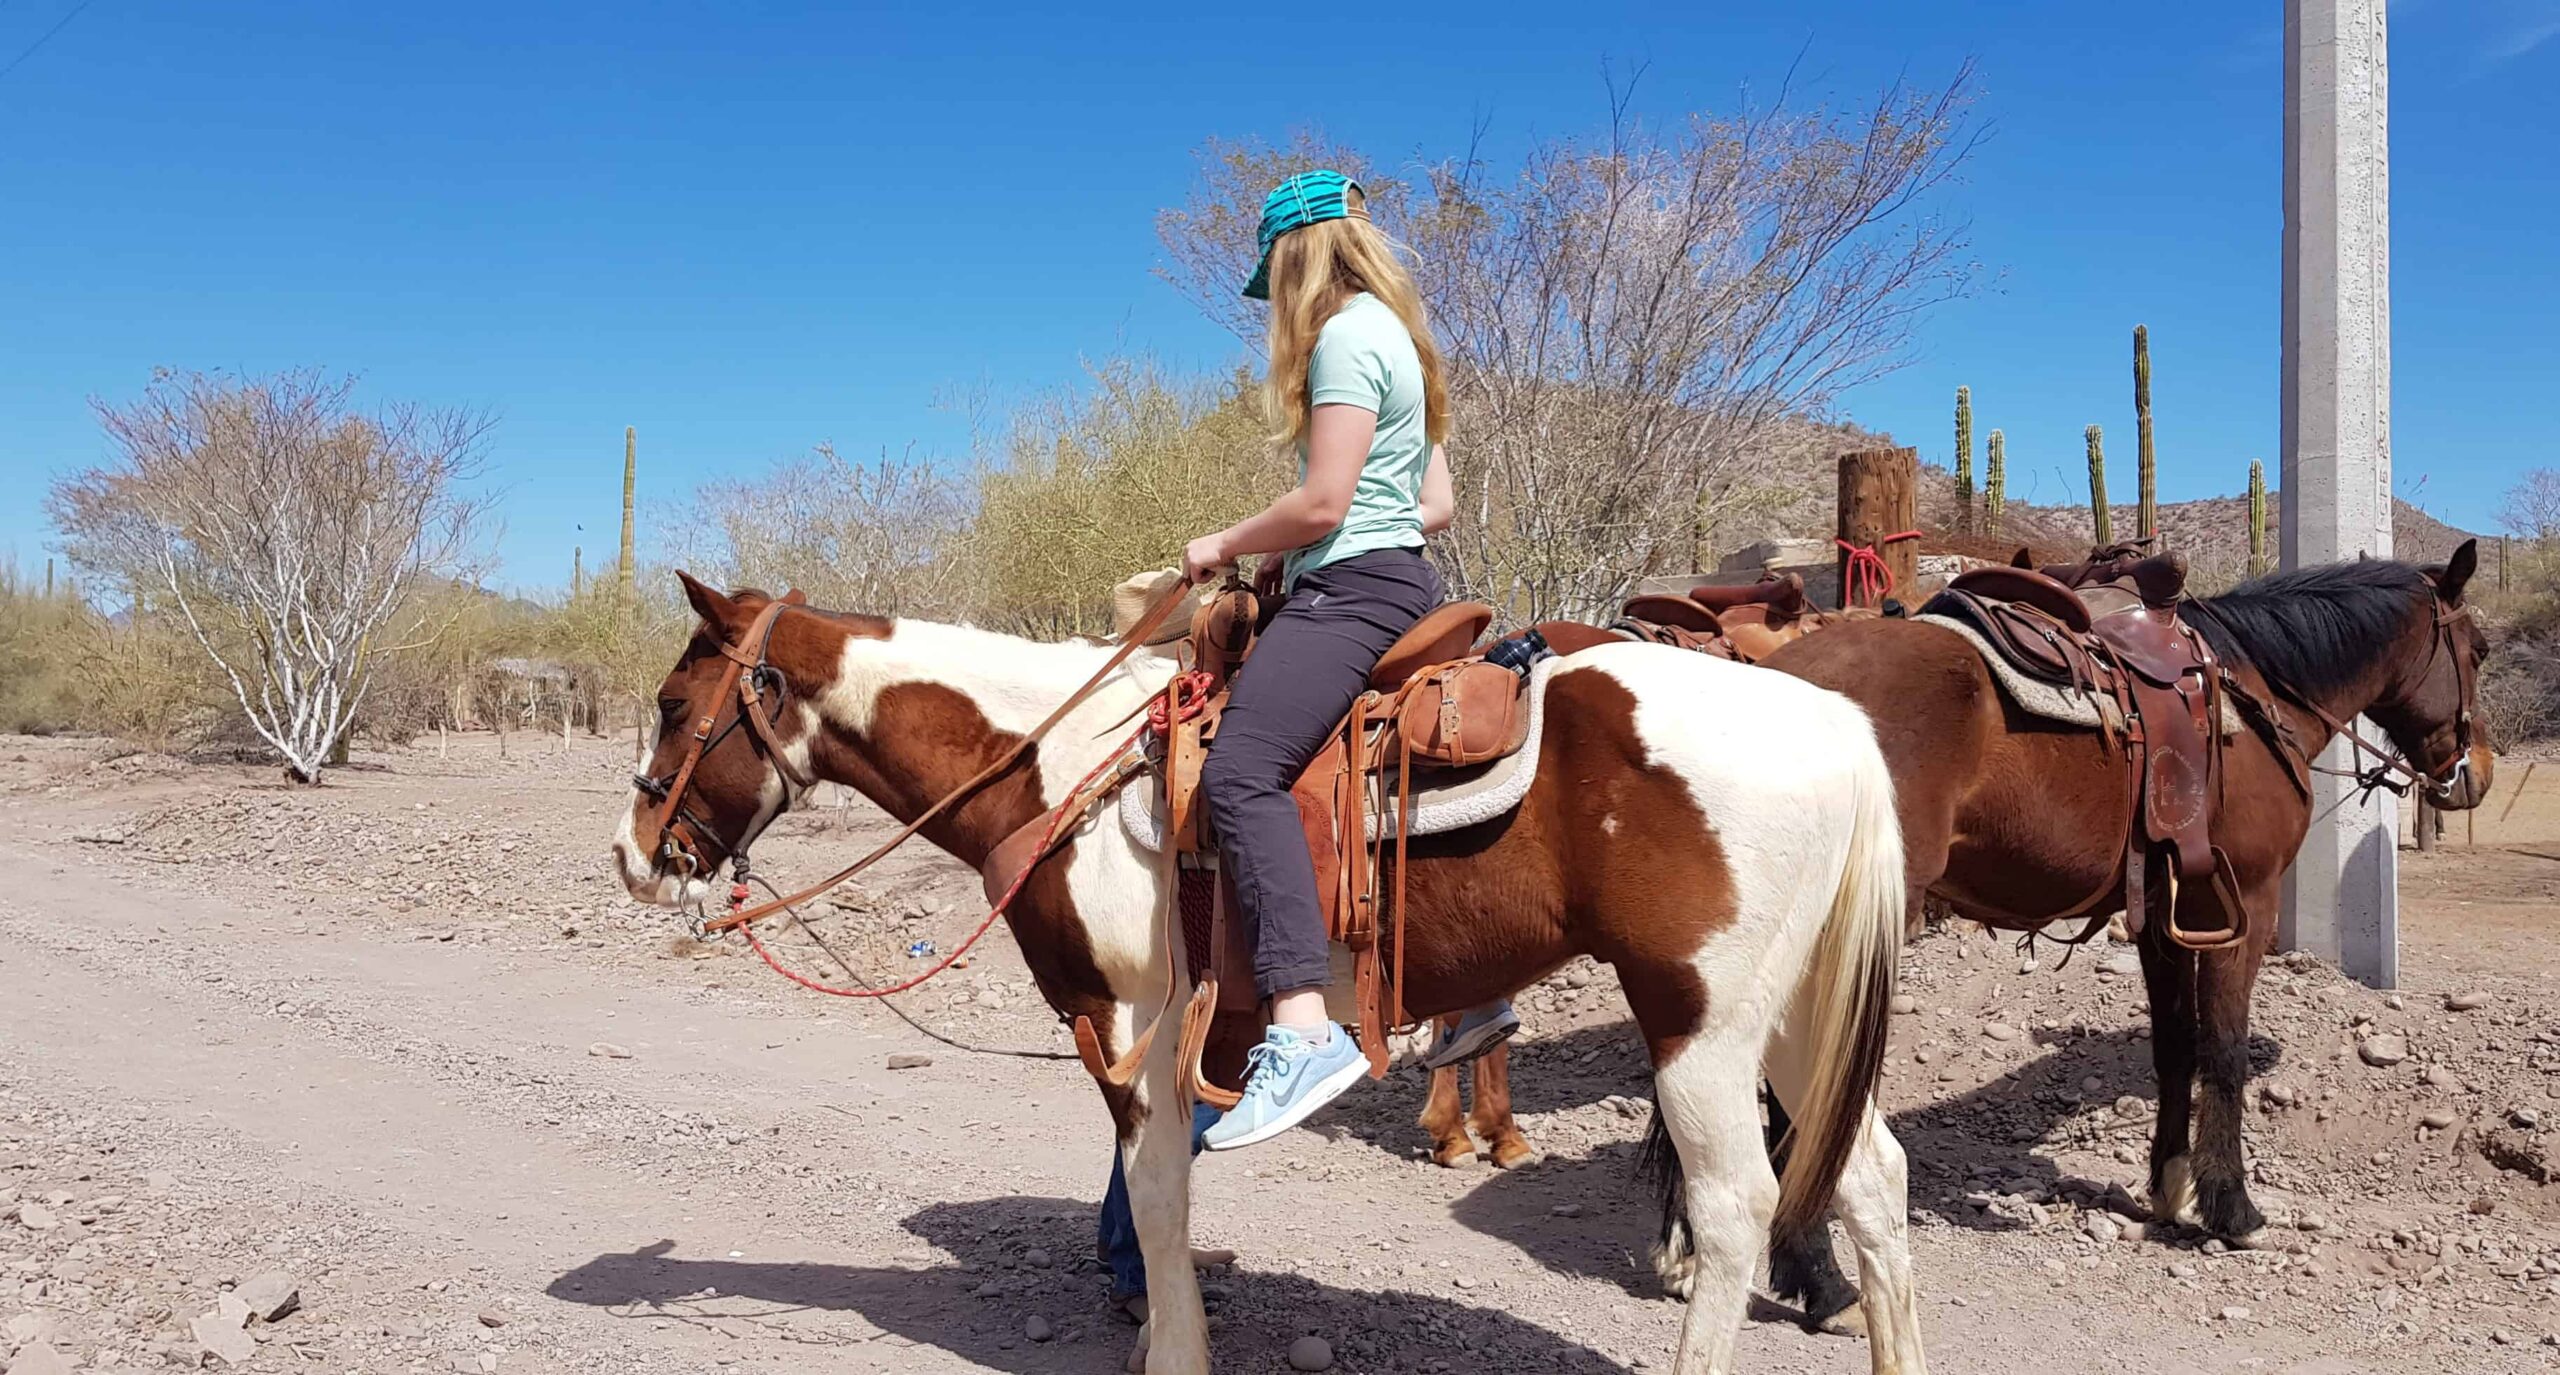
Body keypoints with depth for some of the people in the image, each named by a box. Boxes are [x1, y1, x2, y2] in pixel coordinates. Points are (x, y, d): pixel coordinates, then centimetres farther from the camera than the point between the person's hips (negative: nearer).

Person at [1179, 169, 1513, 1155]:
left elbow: (1324, 501, -19)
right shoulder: (1397, 336, 22)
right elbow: (1437, 505, 22)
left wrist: (1226, 545, -3)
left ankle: (1304, 1030, -40)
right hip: (1399, 580, 12)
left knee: (1238, 772, -27)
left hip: (1352, 589, -11)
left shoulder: (1345, 334, -9)